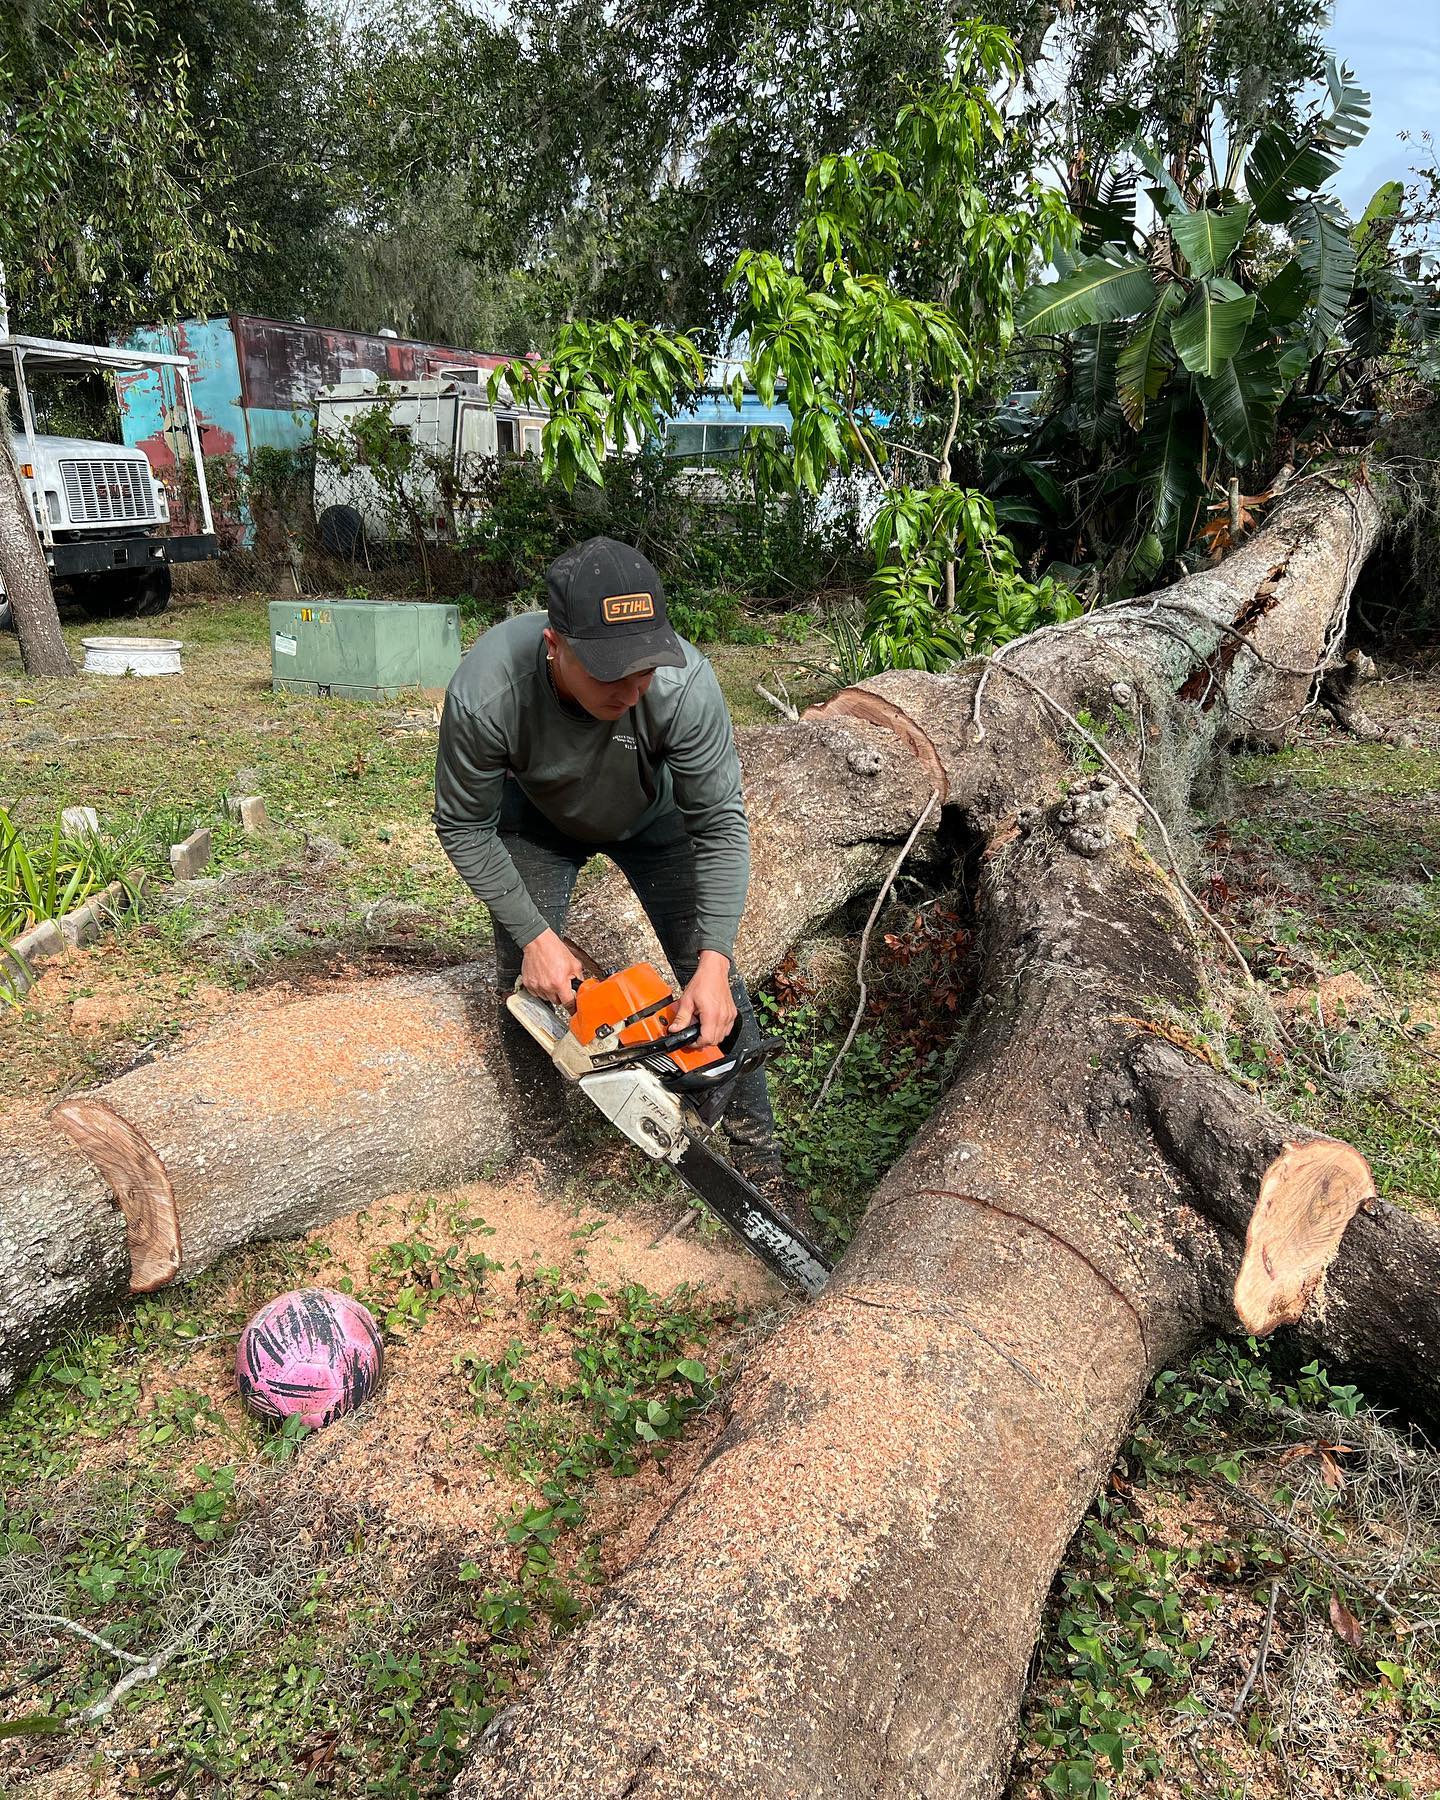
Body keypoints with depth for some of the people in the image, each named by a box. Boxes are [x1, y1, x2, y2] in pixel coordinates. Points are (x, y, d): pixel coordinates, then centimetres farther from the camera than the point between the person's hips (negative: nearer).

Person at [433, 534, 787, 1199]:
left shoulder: (685, 683, -39)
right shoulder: (485, 693, -39)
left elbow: (720, 825, -28)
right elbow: (463, 826, -21)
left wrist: (713, 963, -35)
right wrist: (534, 935, -25)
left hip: (652, 818, 0)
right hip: (538, 822, 1)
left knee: (712, 987, -6)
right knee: (525, 978, -5)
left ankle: (758, 1158, 9)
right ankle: (541, 1152, 19)